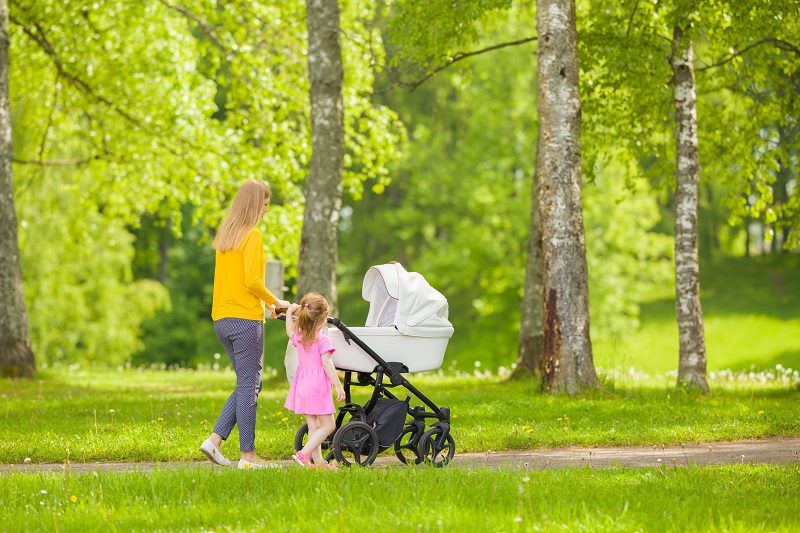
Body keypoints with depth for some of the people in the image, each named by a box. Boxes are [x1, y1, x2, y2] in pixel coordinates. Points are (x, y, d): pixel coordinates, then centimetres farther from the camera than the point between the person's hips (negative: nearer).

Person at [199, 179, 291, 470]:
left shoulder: (224, 234, 14)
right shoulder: (252, 235, -11)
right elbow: (252, 280, -20)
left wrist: (265, 302, 17)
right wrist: (274, 301, -6)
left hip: (222, 319, 8)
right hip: (245, 318, -8)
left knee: (246, 384, 15)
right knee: (249, 386, -3)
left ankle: (215, 440, 5)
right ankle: (248, 455, -1)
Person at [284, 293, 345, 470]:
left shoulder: (298, 337, 6)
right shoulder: (322, 340, -14)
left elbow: (289, 331, 30)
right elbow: (326, 364, -20)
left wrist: (289, 312, 42)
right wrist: (338, 386, -18)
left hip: (302, 384, 7)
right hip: (318, 385, -7)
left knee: (313, 425, 12)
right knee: (328, 425, 0)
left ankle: (318, 461, 11)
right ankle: (304, 454, -11)